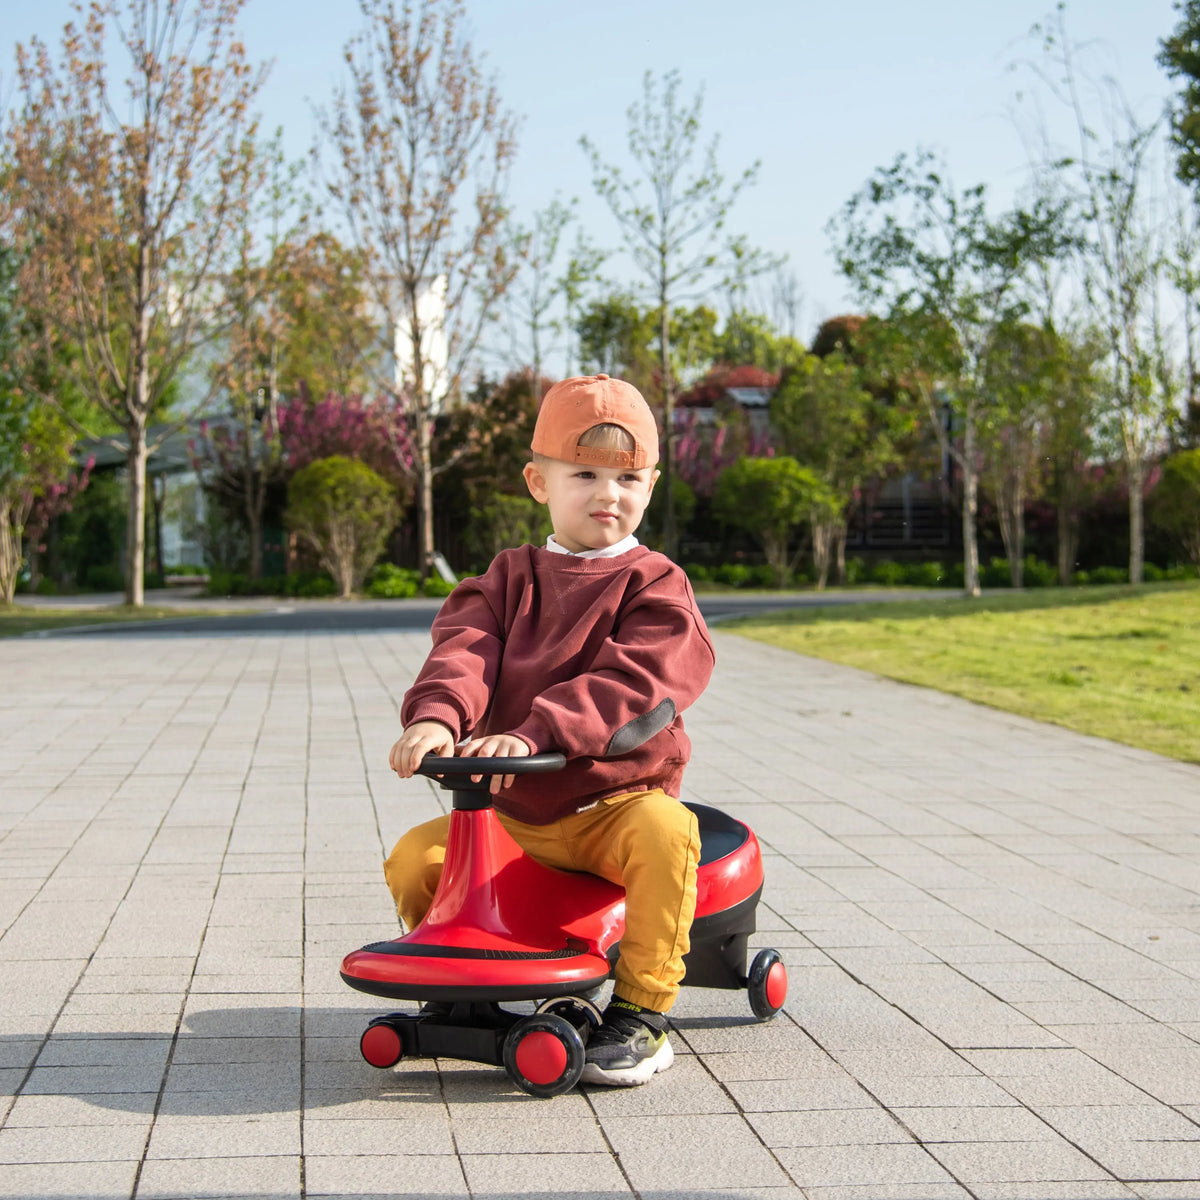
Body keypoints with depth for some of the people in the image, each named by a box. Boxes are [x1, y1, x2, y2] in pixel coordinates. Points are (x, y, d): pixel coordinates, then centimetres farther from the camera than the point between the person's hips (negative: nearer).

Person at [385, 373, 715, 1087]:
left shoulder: (654, 585, -2)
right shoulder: (510, 580, 11)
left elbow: (633, 681, -19)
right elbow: (464, 649, -8)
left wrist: (532, 734, -35)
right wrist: (436, 714, -32)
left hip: (618, 798, -4)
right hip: (512, 813, 4)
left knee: (666, 833, -35)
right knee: (414, 858, -13)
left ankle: (641, 1011, -20)